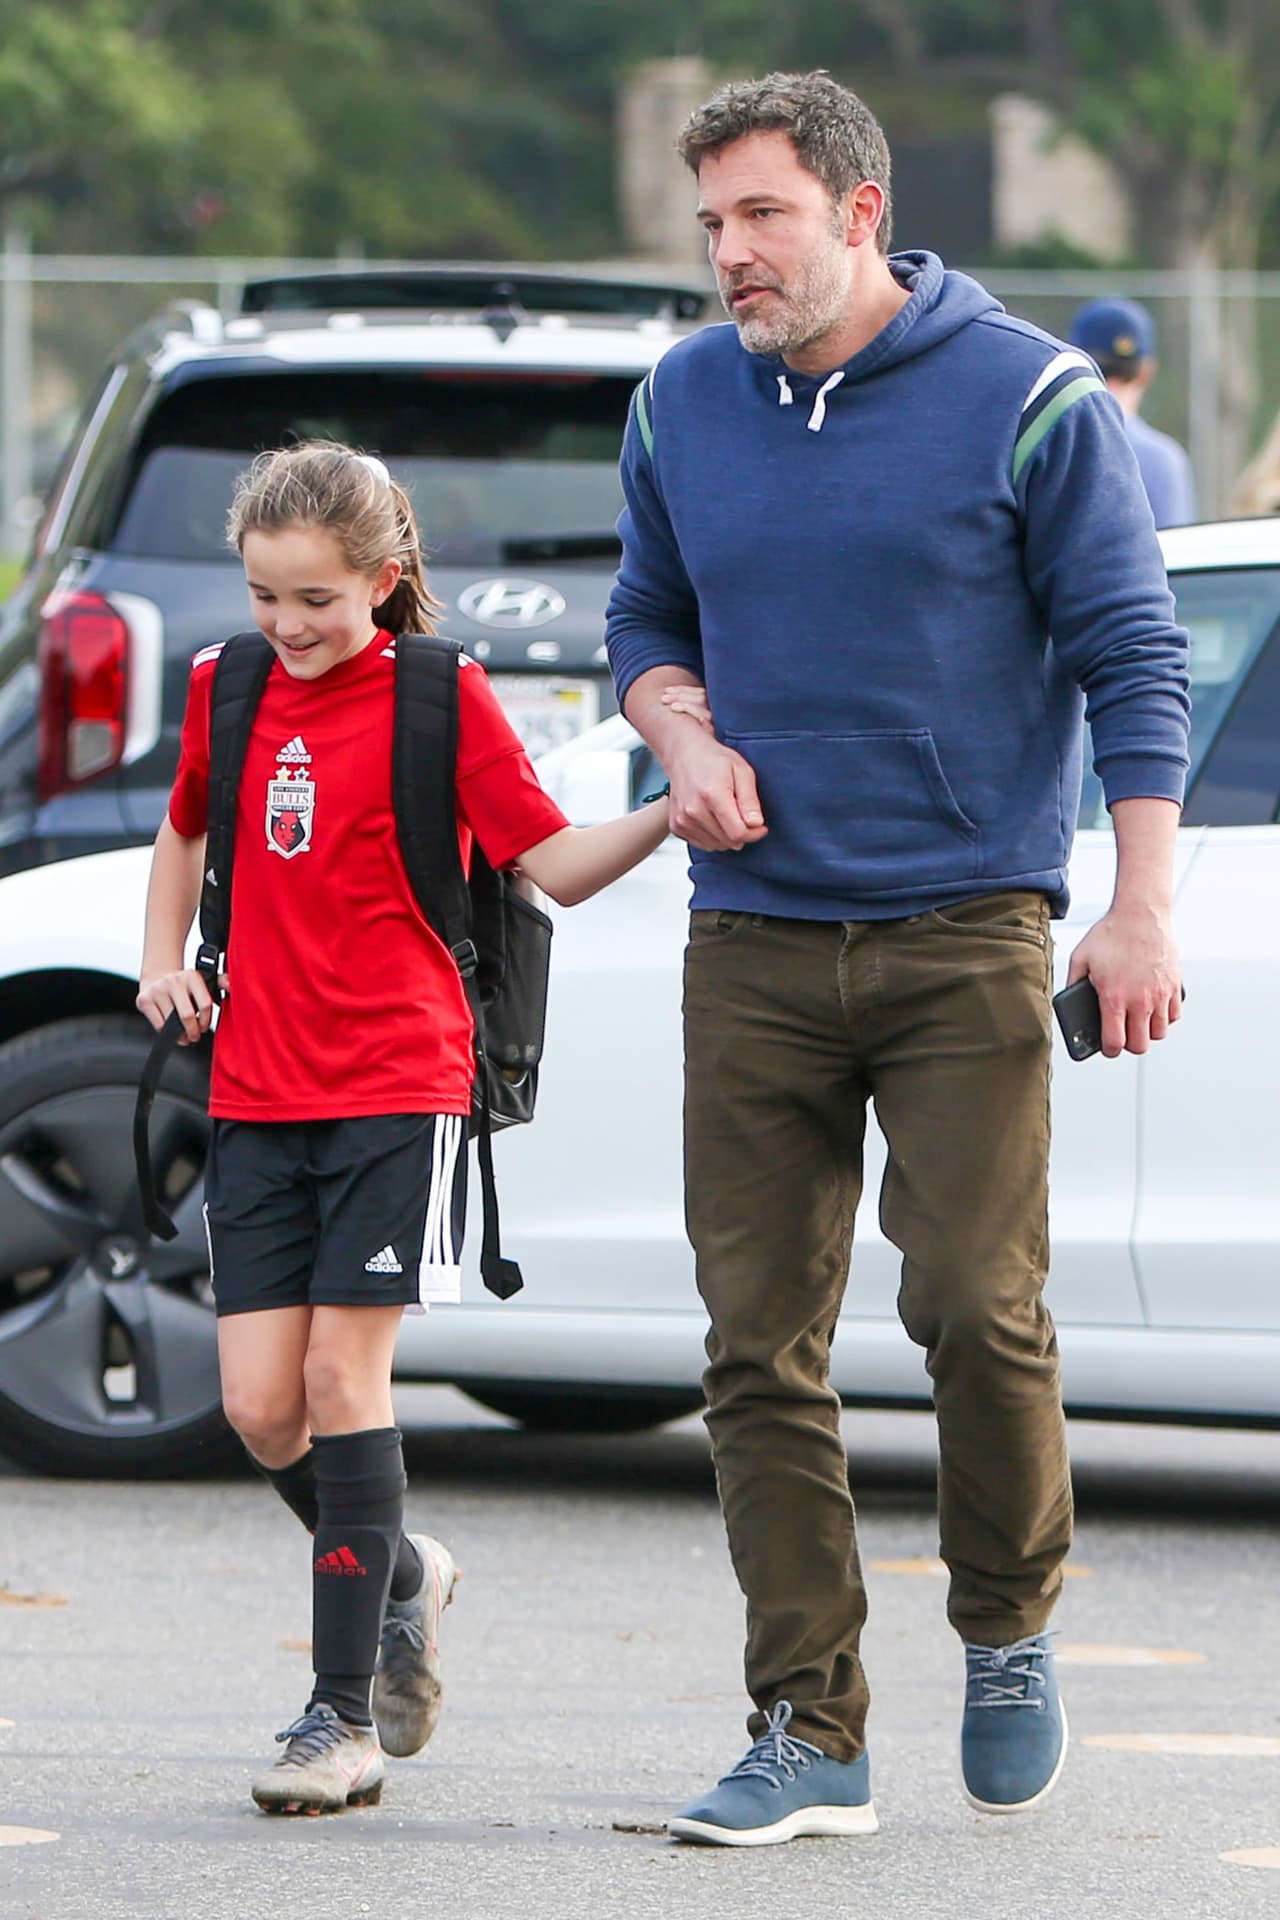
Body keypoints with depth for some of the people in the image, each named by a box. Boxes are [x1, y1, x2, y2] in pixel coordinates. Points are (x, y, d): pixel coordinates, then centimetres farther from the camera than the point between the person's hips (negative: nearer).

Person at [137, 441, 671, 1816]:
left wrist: (671, 810, -22)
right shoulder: (227, 688, 10)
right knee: (258, 1403, -1)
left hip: (396, 1091, -5)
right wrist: (163, 956, 13)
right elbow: (187, 826, 28)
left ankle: (344, 1717, -5)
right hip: (255, 1093, 5)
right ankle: (397, 1578, 28)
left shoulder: (441, 697, -4)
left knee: (342, 1376, -9)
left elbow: (555, 863, -6)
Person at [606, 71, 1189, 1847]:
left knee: (977, 1305, -12)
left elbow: (1132, 659, -2)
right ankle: (808, 1734, 4)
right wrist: (688, 739, 0)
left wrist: (1141, 912, -10)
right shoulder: (682, 405, 9)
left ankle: (1010, 1630, 14)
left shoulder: (1027, 399, -4)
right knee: (760, 1345, -1)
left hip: (966, 933, -4)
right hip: (754, 941, 4)